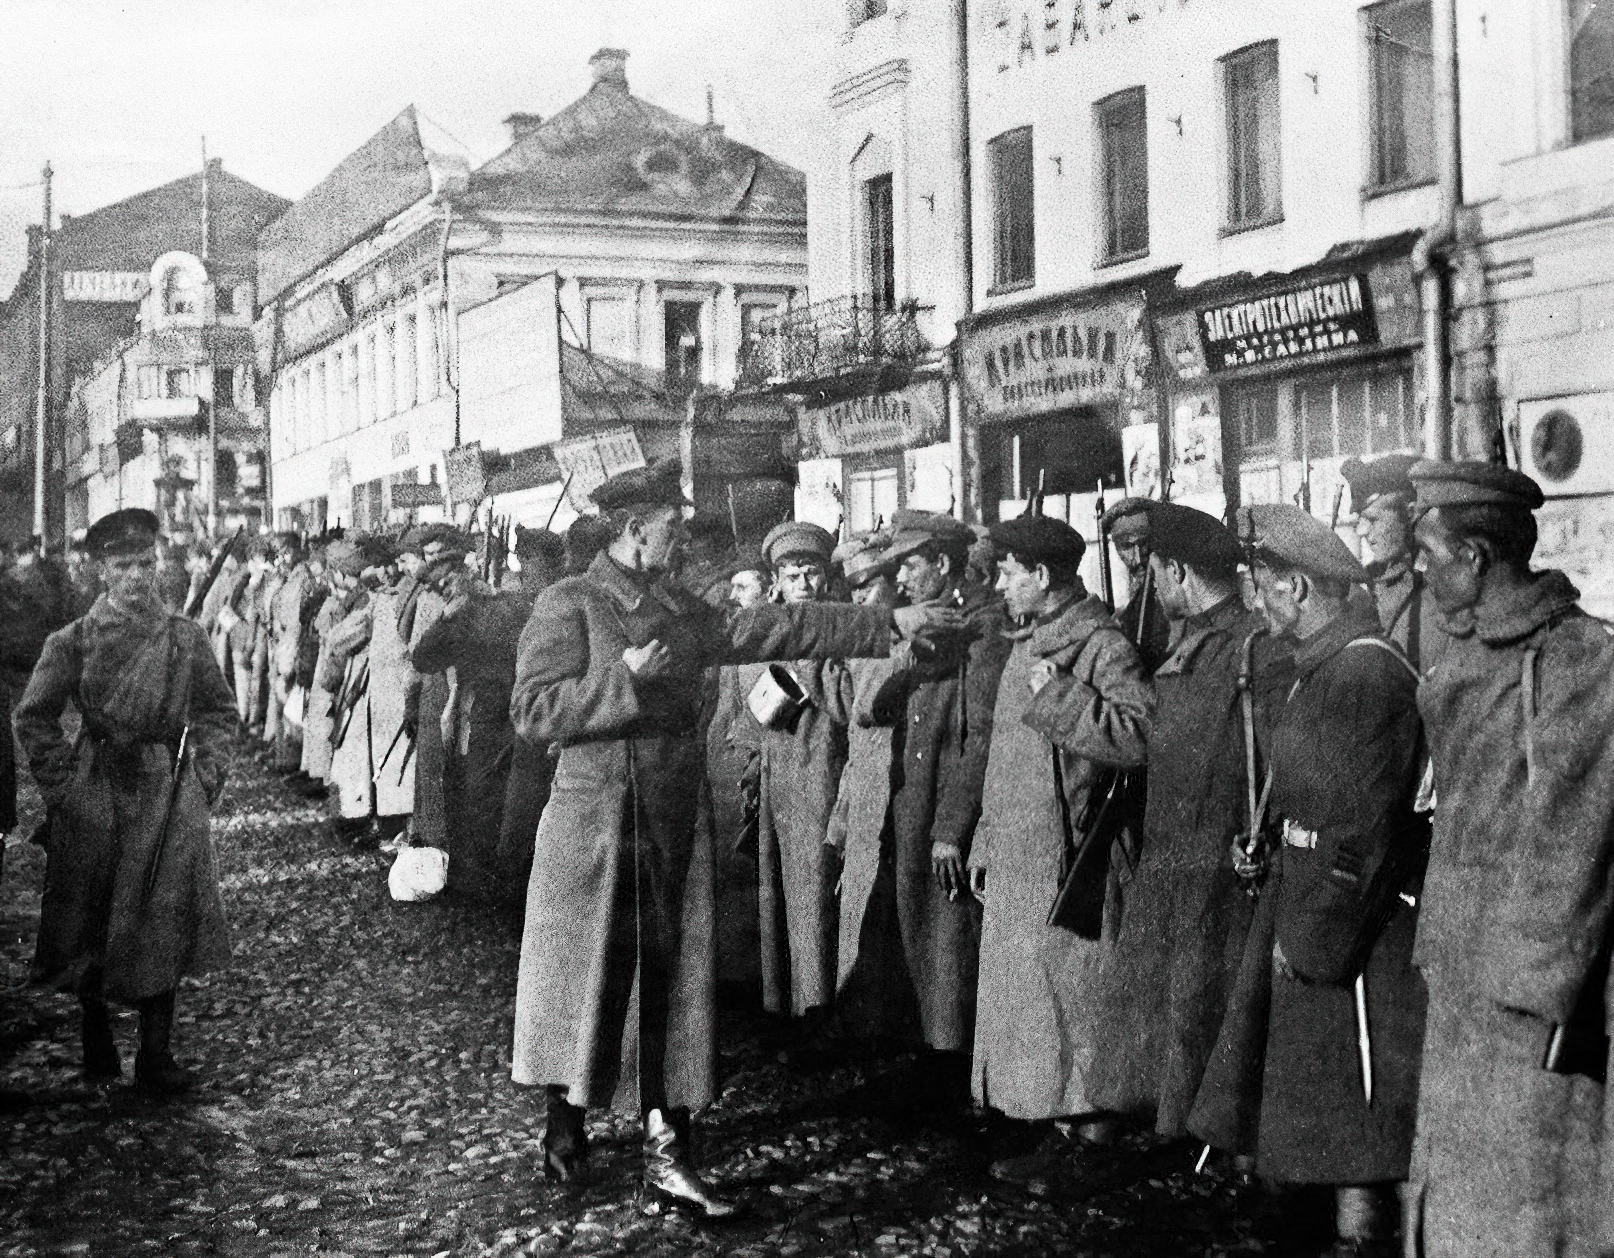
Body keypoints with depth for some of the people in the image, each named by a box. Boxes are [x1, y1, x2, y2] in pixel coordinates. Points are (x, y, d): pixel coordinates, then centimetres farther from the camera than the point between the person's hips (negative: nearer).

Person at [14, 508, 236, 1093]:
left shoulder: (185, 638, 4)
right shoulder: (74, 641, -2)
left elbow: (219, 710, 13)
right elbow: (34, 718, 3)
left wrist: (206, 773, 3)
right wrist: (64, 784, -4)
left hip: (171, 795, 1)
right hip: (96, 797, -1)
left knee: (164, 926, 0)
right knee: (90, 922, 6)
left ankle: (156, 1054, 6)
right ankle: (96, 1043, 22)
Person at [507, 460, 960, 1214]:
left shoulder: (682, 610, 12)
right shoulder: (568, 606, -7)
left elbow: (776, 629, 12)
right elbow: (532, 711, -13)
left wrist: (889, 623, 10)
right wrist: (624, 676, -20)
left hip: (674, 826, 6)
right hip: (595, 825, -5)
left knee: (672, 981, 3)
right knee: (583, 980, 5)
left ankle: (666, 1151, 8)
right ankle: (563, 1130, 26)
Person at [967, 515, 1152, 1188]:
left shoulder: (1100, 645, -13)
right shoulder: (1027, 644, 16)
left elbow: (1140, 735, -27)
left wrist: (1060, 695, -26)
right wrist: (984, 845, 21)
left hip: (1064, 863, -9)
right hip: (1015, 864, 9)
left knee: (1063, 999, -4)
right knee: (1024, 999, 12)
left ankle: (1077, 1128, 6)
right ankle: (1067, 1125, 21)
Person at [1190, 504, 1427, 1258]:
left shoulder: (1367, 671, -20)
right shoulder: (1324, 665, 11)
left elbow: (1361, 828, -23)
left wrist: (1311, 938, -20)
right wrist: (1268, 855, 7)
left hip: (1353, 927, -10)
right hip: (1307, 900, 10)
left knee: (1350, 1108, -1)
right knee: (1330, 1107, 17)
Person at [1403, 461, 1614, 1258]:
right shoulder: (1468, 660, 10)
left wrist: (1545, 988, -18)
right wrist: (1436, 942, 15)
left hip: (1531, 991, -8)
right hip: (1462, 974, 8)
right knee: (1454, 1186, 15)